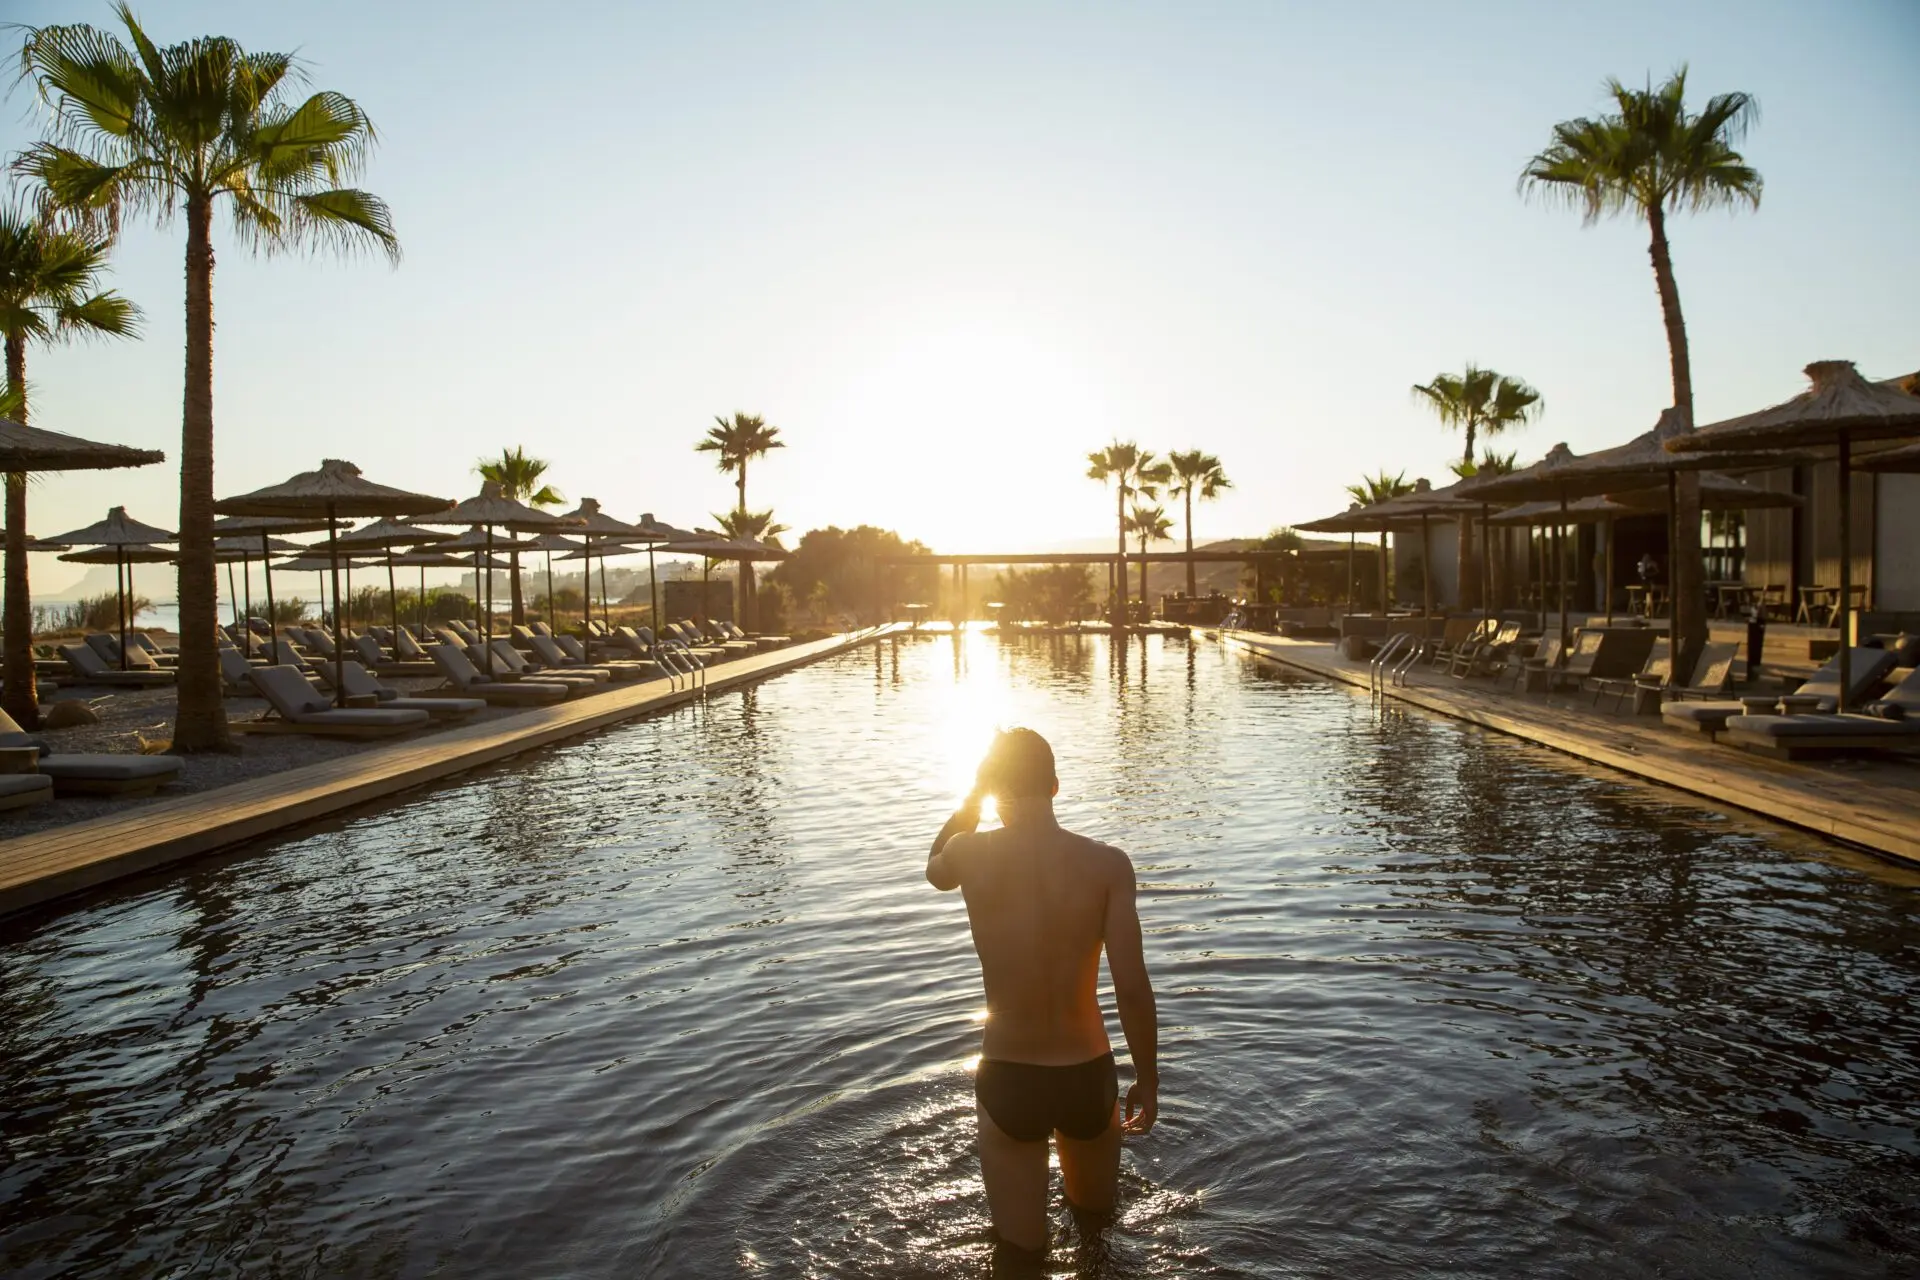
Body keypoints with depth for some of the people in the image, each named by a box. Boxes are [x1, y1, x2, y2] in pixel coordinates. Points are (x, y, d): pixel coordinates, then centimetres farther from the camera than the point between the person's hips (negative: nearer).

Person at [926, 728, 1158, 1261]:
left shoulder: (970, 854, -12)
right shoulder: (1107, 863, -15)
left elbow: (936, 870, 14)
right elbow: (1133, 989, -15)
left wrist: (974, 794, 14)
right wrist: (1148, 1081, -1)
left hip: (1007, 1079, 0)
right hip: (1088, 1076, 1)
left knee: (1022, 1248, 25)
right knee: (1095, 1213, 34)